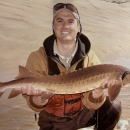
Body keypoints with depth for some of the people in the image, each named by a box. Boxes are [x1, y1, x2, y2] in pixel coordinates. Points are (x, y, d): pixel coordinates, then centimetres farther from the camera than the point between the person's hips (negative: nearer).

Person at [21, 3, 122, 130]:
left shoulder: (89, 57, -13)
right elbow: (36, 106, -17)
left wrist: (97, 92, -39)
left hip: (83, 114, 1)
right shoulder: (38, 58, -16)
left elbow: (91, 104, -17)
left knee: (113, 107, -21)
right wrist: (38, 97, -41)